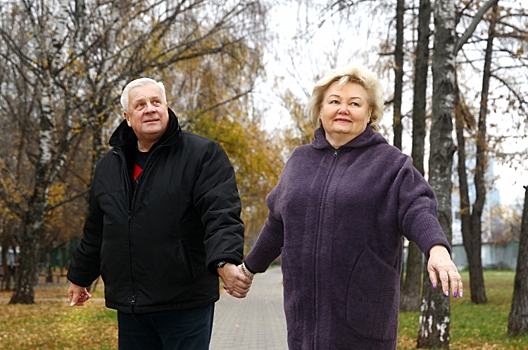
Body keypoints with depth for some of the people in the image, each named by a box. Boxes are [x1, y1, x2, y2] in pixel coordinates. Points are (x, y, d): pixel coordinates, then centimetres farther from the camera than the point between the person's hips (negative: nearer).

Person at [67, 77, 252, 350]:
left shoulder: (202, 154, -5)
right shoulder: (108, 166, 13)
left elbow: (222, 214, -17)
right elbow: (96, 231, 23)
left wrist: (225, 262, -34)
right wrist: (80, 276, 30)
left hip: (186, 306, -5)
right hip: (129, 306, 5)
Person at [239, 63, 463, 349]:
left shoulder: (390, 163, 0)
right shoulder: (299, 161, 13)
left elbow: (416, 209, -13)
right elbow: (278, 222, 23)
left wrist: (437, 249, -32)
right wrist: (250, 267, 30)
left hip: (363, 311, -4)